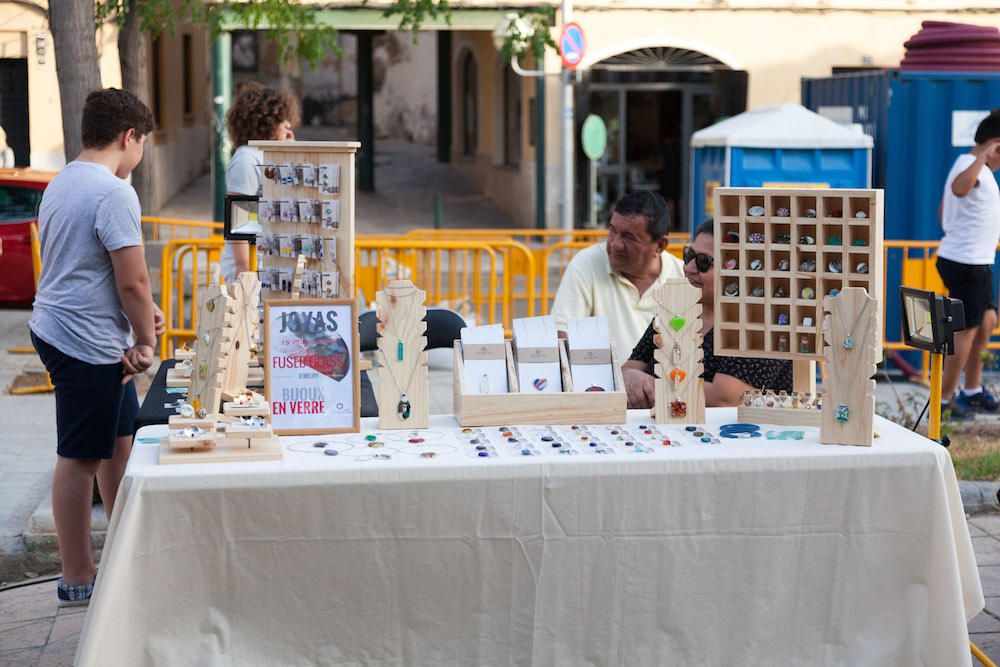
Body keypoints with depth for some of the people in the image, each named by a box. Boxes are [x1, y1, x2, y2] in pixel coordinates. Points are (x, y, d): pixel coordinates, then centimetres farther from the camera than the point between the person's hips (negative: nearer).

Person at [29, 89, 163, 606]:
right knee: (80, 458, -2)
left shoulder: (61, 184, 13)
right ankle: (77, 578, 7)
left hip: (55, 327, 10)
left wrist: (141, 314, 13)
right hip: (88, 344, -10)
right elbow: (132, 281, -20)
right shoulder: (114, 193, -18)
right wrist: (145, 341, -8)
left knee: (120, 438, 20)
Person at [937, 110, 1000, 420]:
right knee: (967, 330, -5)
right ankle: (945, 400, 1)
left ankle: (973, 391, 26)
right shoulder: (970, 164, -18)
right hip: (967, 263, -11)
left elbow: (945, 206, 28)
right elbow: (959, 188, -44)